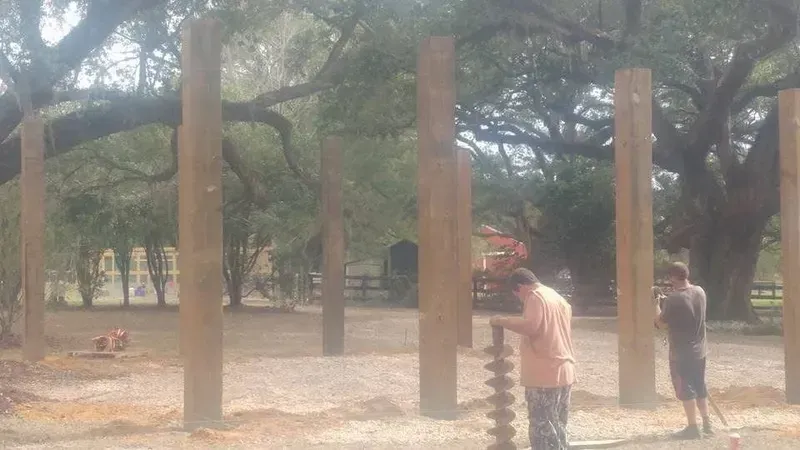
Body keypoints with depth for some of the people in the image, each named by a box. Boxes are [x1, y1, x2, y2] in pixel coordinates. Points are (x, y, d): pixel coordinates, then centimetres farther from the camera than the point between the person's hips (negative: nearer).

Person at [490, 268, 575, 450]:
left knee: (542, 429, -5)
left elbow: (530, 326, -26)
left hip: (545, 375, -9)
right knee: (557, 427, 15)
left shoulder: (535, 296, -11)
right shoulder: (557, 297, 18)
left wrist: (502, 321, -16)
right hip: (564, 372, 9)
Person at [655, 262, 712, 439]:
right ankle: (707, 423, 24)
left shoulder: (672, 299, -22)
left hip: (681, 353, -7)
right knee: (700, 387, 18)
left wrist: (656, 304, -1)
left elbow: (661, 324, -13)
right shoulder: (700, 292, 0)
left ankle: (693, 427, 6)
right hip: (699, 350, 7)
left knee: (685, 390, 2)